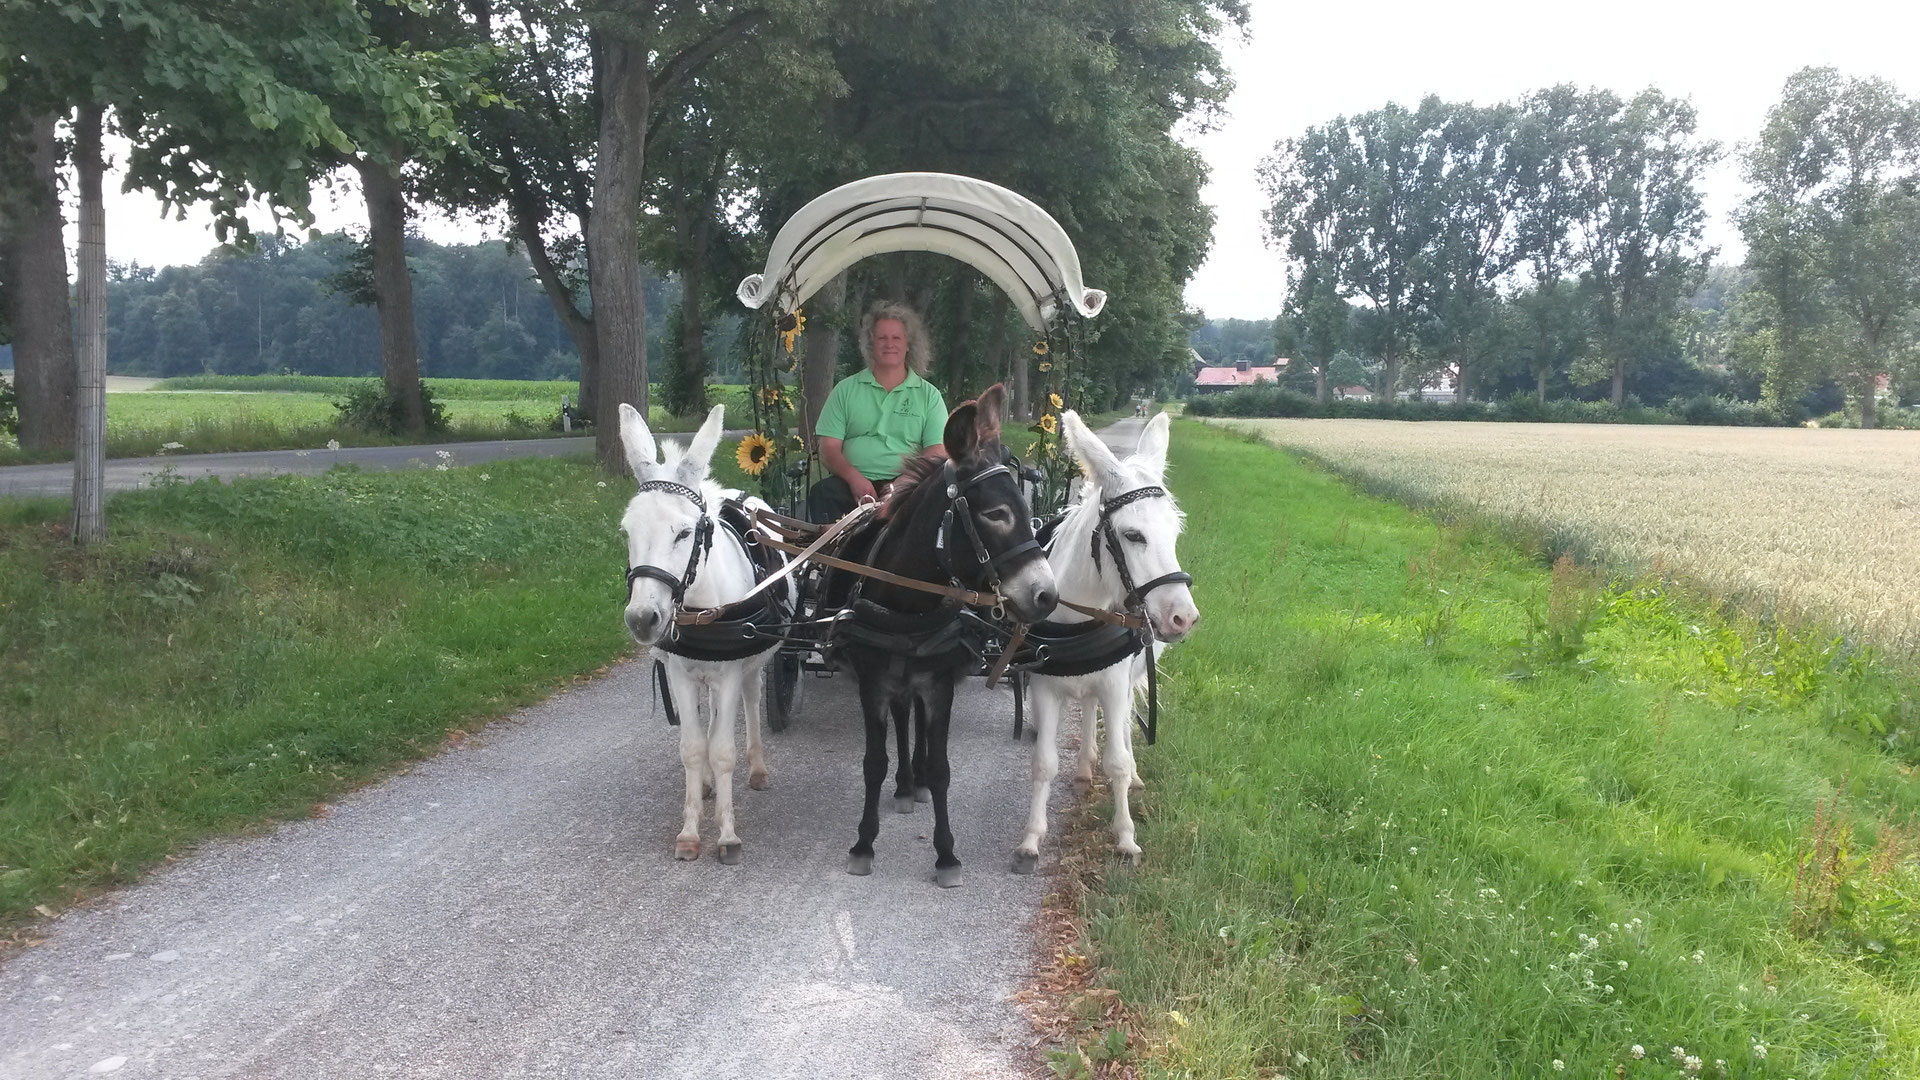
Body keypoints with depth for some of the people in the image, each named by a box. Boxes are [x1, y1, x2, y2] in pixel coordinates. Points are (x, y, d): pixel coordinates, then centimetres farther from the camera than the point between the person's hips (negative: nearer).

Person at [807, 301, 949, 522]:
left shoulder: (929, 395, 15)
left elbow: (937, 454, 6)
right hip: (853, 485, 1)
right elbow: (829, 448, 8)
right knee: (822, 493, -33)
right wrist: (855, 479, -13)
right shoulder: (846, 389, 16)